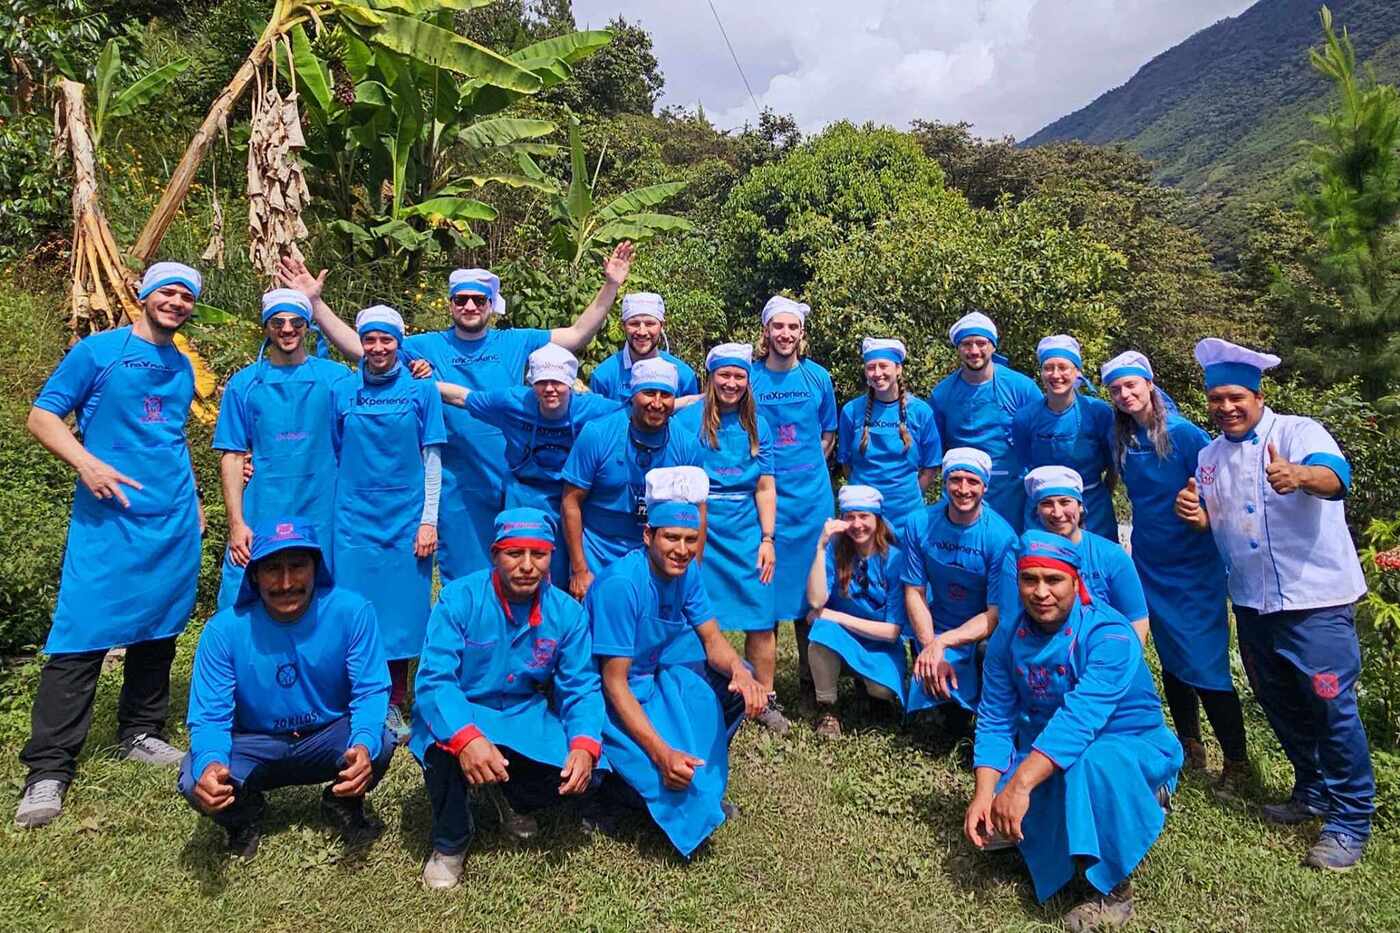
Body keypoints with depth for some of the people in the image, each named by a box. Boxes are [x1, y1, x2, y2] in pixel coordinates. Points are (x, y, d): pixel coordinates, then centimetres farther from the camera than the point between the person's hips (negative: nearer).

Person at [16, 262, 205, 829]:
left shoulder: (183, 368, 16)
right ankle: (48, 770, -2)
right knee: (82, 635, -8)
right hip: (108, 518, -5)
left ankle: (141, 735, 24)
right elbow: (41, 417, -2)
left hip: (174, 522, 6)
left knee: (158, 629, 10)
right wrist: (88, 463, -18)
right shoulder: (97, 350, 0)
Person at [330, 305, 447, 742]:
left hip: (405, 519, -1)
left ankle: (394, 708, 17)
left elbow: (431, 459, 1)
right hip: (354, 520, 1)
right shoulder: (342, 392, 6)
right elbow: (332, 458, 11)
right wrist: (331, 515, 8)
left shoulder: (421, 390, 2)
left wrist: (429, 520, -4)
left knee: (401, 613, 3)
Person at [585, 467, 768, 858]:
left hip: (654, 679, 8)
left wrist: (740, 672, -26)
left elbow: (713, 639, -3)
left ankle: (705, 778, 12)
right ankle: (614, 791, 6)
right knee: (677, 779, -24)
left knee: (736, 684, -4)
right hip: (610, 701, -8)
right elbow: (614, 682, -27)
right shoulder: (620, 585, -28)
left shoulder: (687, 571, -6)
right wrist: (661, 753, -33)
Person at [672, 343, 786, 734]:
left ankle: (766, 700, 14)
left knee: (762, 620, 1)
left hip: (747, 533, 3)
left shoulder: (757, 427, 11)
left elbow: (765, 488, 10)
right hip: (699, 530, -3)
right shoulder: (688, 419, 0)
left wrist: (767, 539, 2)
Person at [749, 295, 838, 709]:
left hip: (811, 496, 2)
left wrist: (807, 470, 7)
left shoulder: (818, 377, 4)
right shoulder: (750, 378, 0)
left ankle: (811, 683, 22)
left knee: (810, 586, 7)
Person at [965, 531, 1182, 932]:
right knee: (992, 828, -8)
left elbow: (1079, 719, -39)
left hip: (1128, 746, -6)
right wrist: (984, 792, -22)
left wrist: (1020, 784, -47)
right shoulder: (1008, 636, -8)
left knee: (1091, 763, -39)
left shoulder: (1109, 635, -26)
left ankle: (1113, 891, -16)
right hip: (1045, 754, 6)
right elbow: (995, 720, -7)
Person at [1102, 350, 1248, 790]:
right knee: (1170, 660, 14)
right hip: (1152, 563, 6)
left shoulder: (1184, 434, -14)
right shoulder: (1122, 440, 2)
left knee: (1204, 664, -4)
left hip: (1194, 564, -5)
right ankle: (1190, 747, 30)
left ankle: (1237, 761, 13)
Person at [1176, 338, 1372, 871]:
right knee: (1280, 704, 16)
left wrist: (1299, 476, -54)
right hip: (1252, 602, 6)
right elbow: (1212, 525, 15)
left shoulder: (1298, 432, -10)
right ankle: (1312, 793, 36)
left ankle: (1351, 821, 13)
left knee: (1331, 705, -3)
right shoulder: (1209, 456, 9)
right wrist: (1196, 515, -9)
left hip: (1315, 599, -6)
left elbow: (1335, 477, -31)